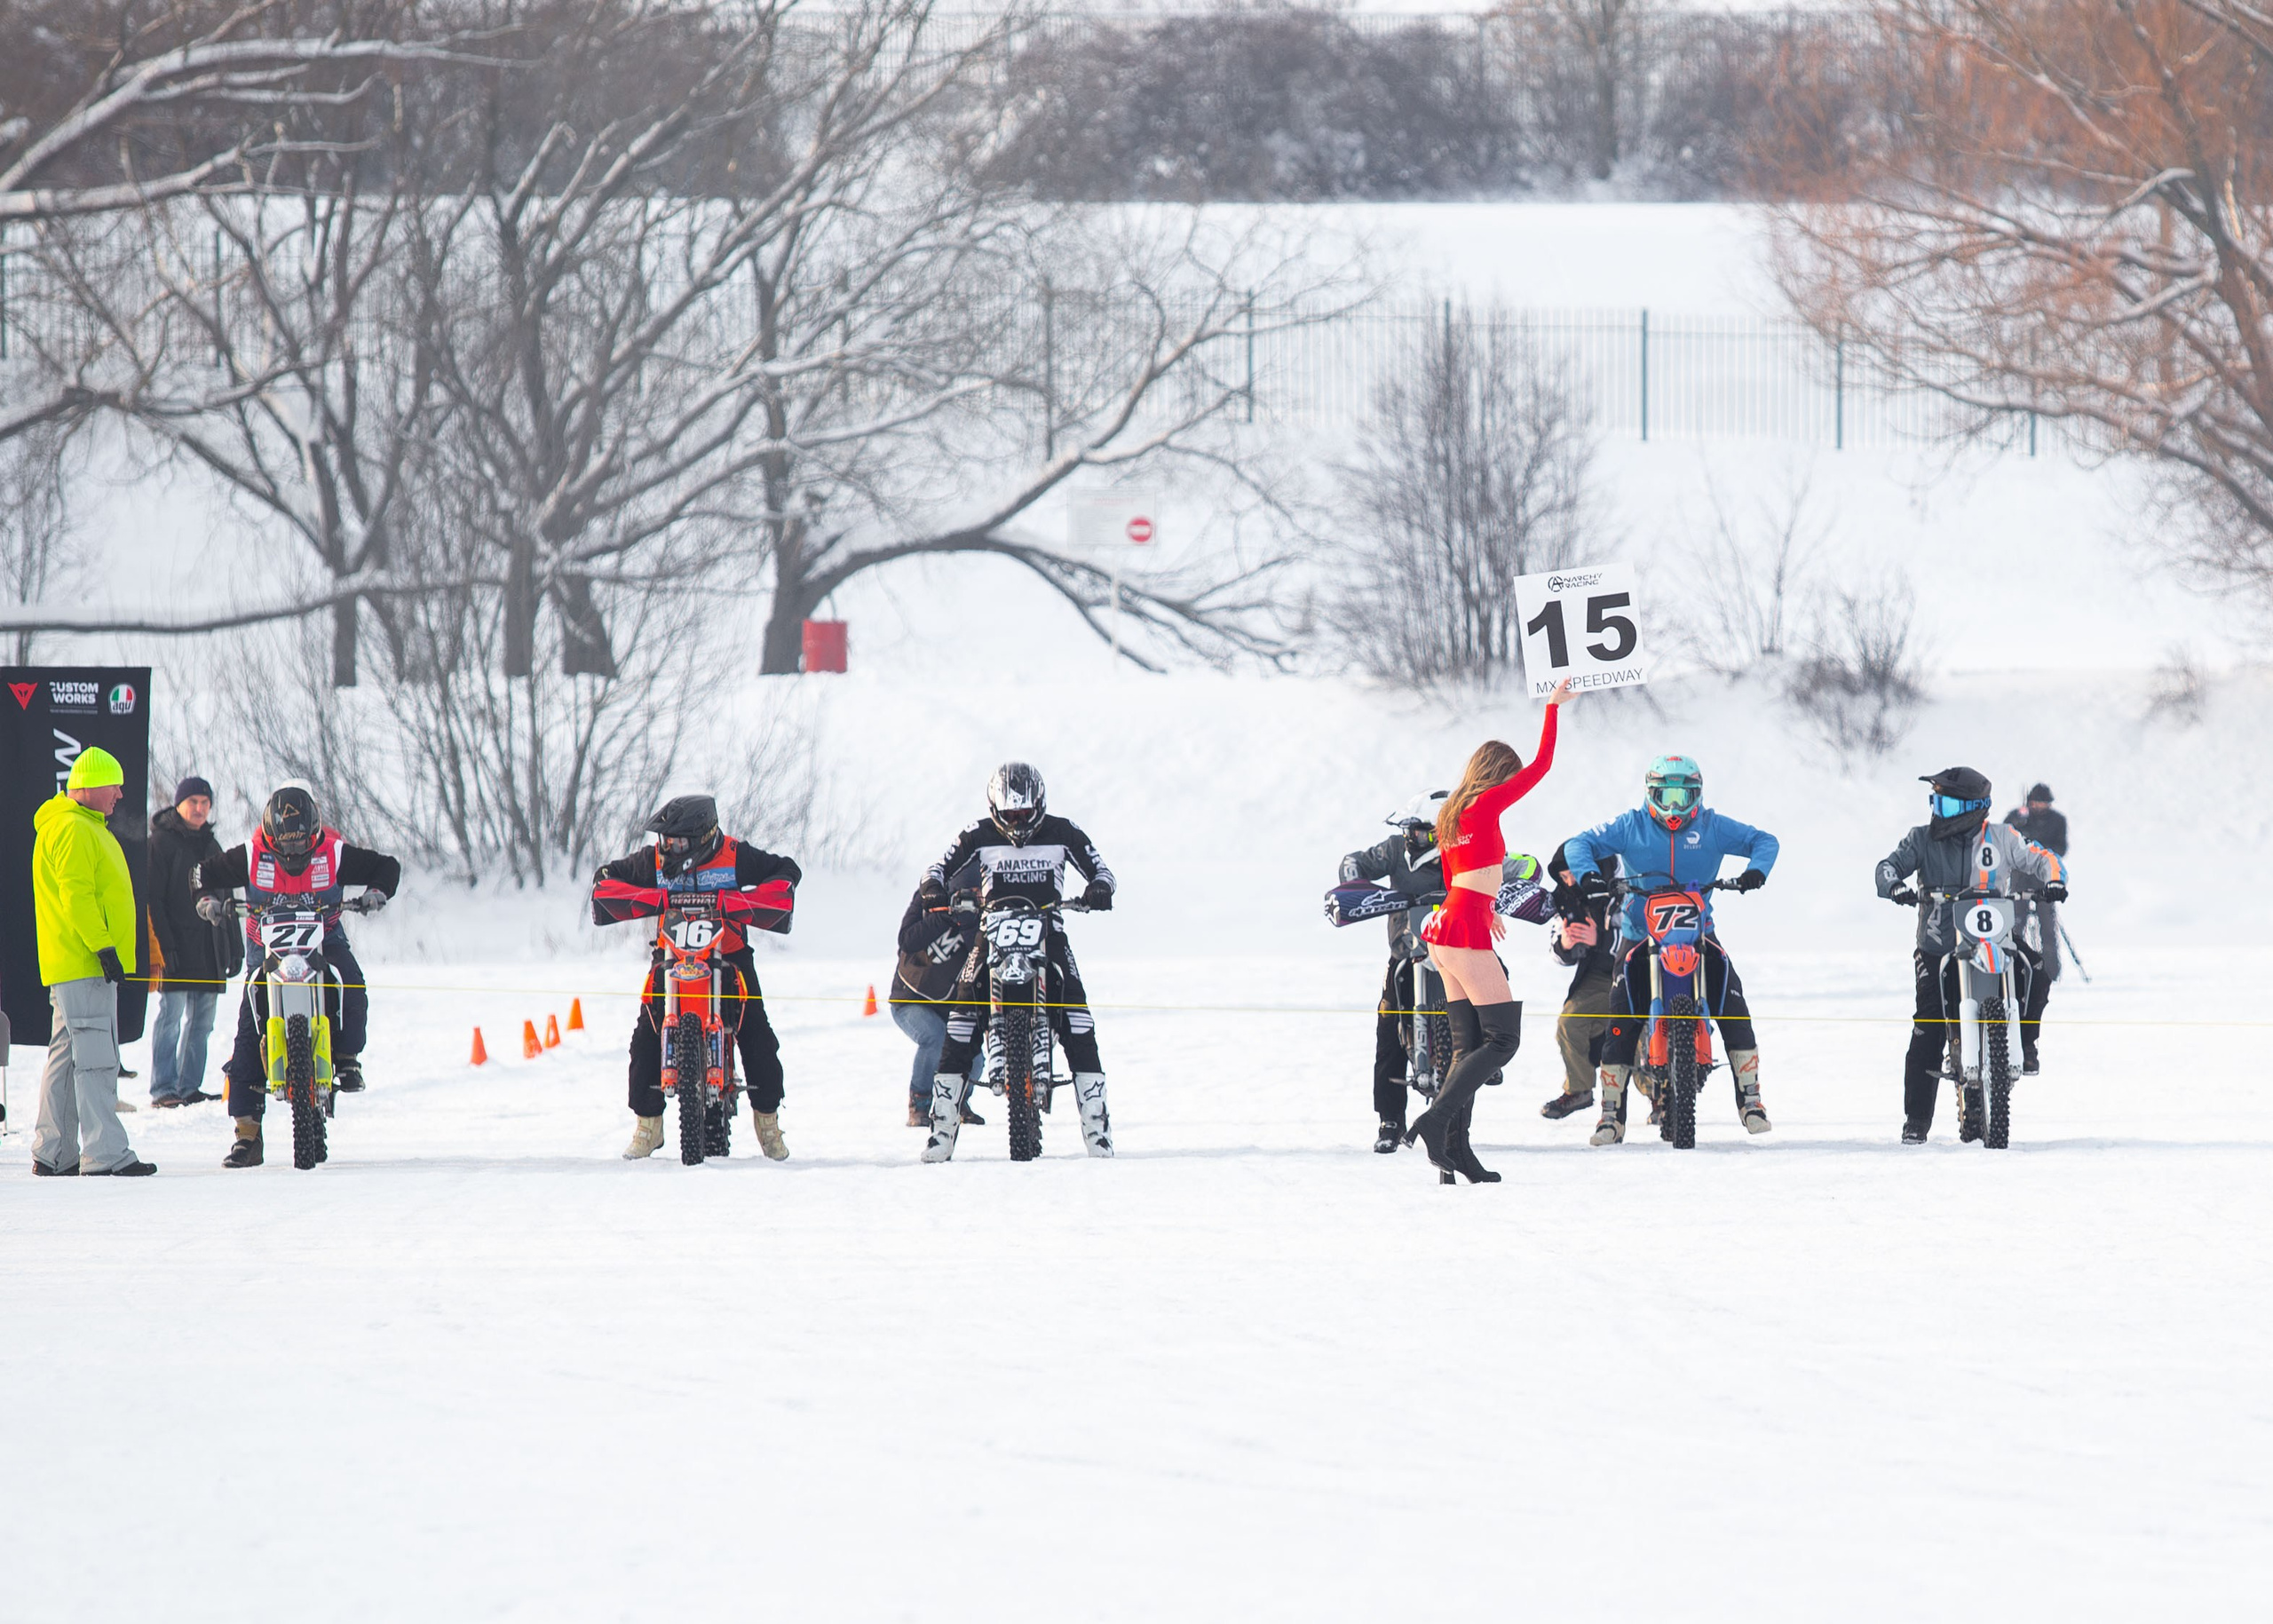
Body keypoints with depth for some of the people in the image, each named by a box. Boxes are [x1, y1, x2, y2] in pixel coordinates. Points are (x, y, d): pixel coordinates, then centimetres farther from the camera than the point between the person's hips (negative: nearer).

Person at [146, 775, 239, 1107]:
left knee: (201, 1021, 6)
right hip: (176, 951, -7)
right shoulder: (161, 842, -2)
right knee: (171, 1016, -10)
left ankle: (190, 1087, 10)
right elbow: (152, 899, -9)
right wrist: (163, 945, -18)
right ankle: (163, 1089, -10)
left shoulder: (210, 846, 19)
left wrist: (234, 946, 19)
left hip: (209, 952, 7)